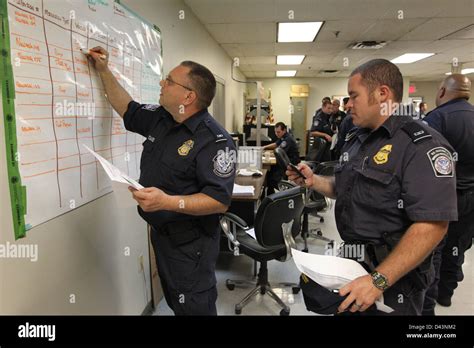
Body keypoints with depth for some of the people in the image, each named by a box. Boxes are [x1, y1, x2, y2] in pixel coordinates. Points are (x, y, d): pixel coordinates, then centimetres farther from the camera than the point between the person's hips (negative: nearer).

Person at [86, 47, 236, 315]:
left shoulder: (215, 140, -24)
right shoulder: (159, 118, 1)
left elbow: (220, 200, -28)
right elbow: (127, 109, 20)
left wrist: (167, 202, -37)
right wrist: (104, 70, 18)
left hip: (190, 242, -8)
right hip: (159, 233, 8)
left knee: (194, 307, 10)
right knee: (175, 302, 26)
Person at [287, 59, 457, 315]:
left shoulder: (421, 146, -20)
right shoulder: (356, 141, 7)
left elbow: (432, 226, -27)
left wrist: (378, 281, -30)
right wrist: (313, 181, -1)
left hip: (392, 278, -7)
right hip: (351, 264, 8)